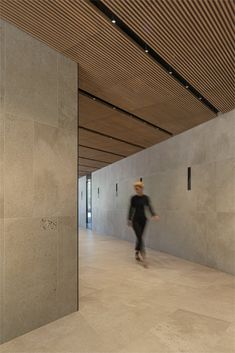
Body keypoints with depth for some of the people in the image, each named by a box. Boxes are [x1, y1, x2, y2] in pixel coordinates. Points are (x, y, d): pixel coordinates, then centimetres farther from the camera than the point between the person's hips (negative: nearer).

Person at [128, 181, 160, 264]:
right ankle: (142, 252, -15)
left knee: (139, 237, 9)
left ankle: (137, 253, 24)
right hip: (135, 219, -2)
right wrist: (129, 219, 2)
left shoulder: (146, 198, 0)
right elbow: (131, 209, 3)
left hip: (143, 219, 2)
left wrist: (154, 215, -28)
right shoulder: (133, 198, -2)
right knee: (139, 237, -12)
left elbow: (149, 207, -11)